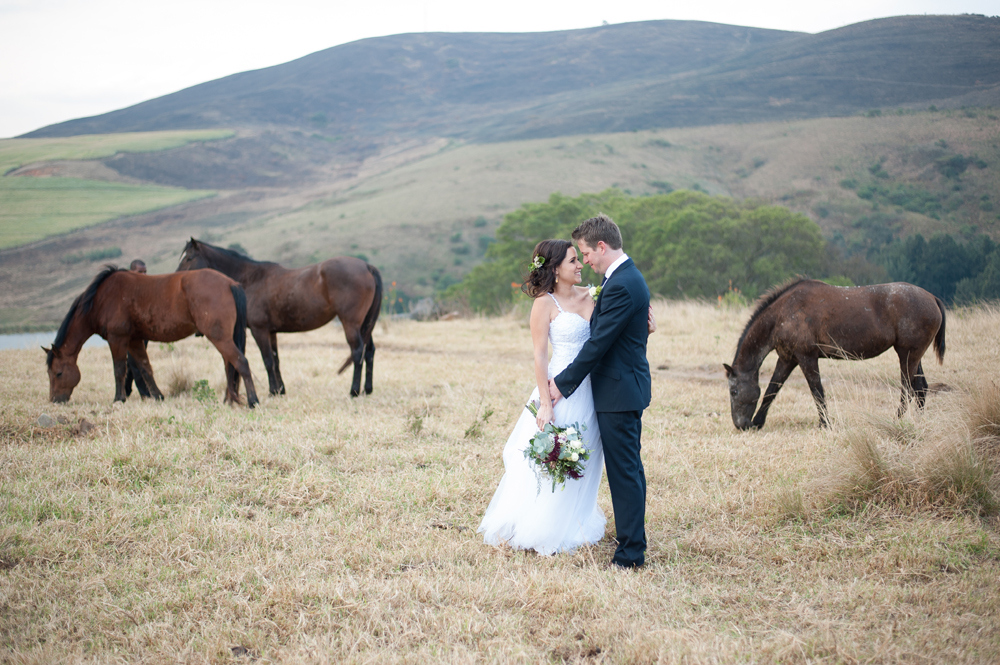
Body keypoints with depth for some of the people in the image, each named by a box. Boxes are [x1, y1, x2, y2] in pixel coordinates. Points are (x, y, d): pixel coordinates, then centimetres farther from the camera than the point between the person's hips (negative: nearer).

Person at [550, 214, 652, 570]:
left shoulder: (620, 286, -21)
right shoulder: (629, 277, 12)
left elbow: (597, 344, -20)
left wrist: (562, 384, -12)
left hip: (618, 392, -11)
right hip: (628, 385, 11)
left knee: (624, 471, -5)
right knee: (629, 468, 17)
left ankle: (629, 553, 0)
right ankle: (633, 543, 26)